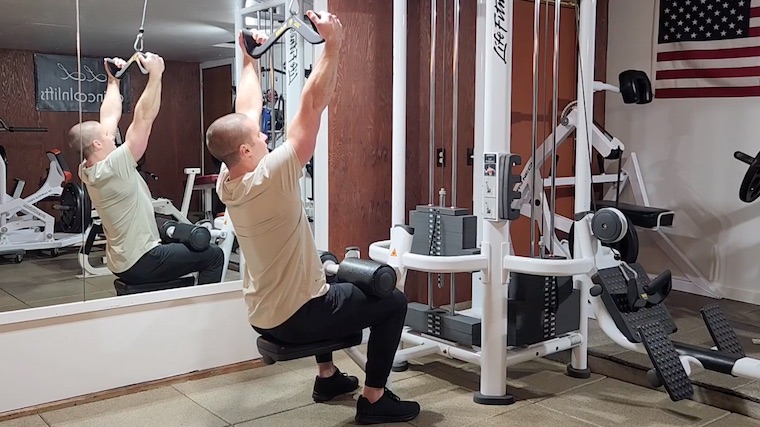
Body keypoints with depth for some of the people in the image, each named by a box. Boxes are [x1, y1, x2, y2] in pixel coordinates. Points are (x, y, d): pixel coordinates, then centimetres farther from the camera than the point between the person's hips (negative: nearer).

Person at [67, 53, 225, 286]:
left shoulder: (89, 170, 3)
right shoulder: (112, 168, -23)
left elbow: (110, 117, 12)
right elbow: (143, 118, -24)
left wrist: (113, 80, 19)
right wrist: (155, 75, -21)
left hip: (123, 263, 10)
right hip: (140, 263, -10)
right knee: (213, 255, -2)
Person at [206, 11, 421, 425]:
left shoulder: (227, 182, -3)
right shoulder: (270, 177, -26)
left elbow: (246, 112, 9)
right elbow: (311, 107, -25)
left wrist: (250, 60, 18)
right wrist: (332, 46, -21)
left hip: (263, 316, 9)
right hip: (295, 318, -8)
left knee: (326, 287, 38)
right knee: (392, 301, 5)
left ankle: (328, 376, 43)